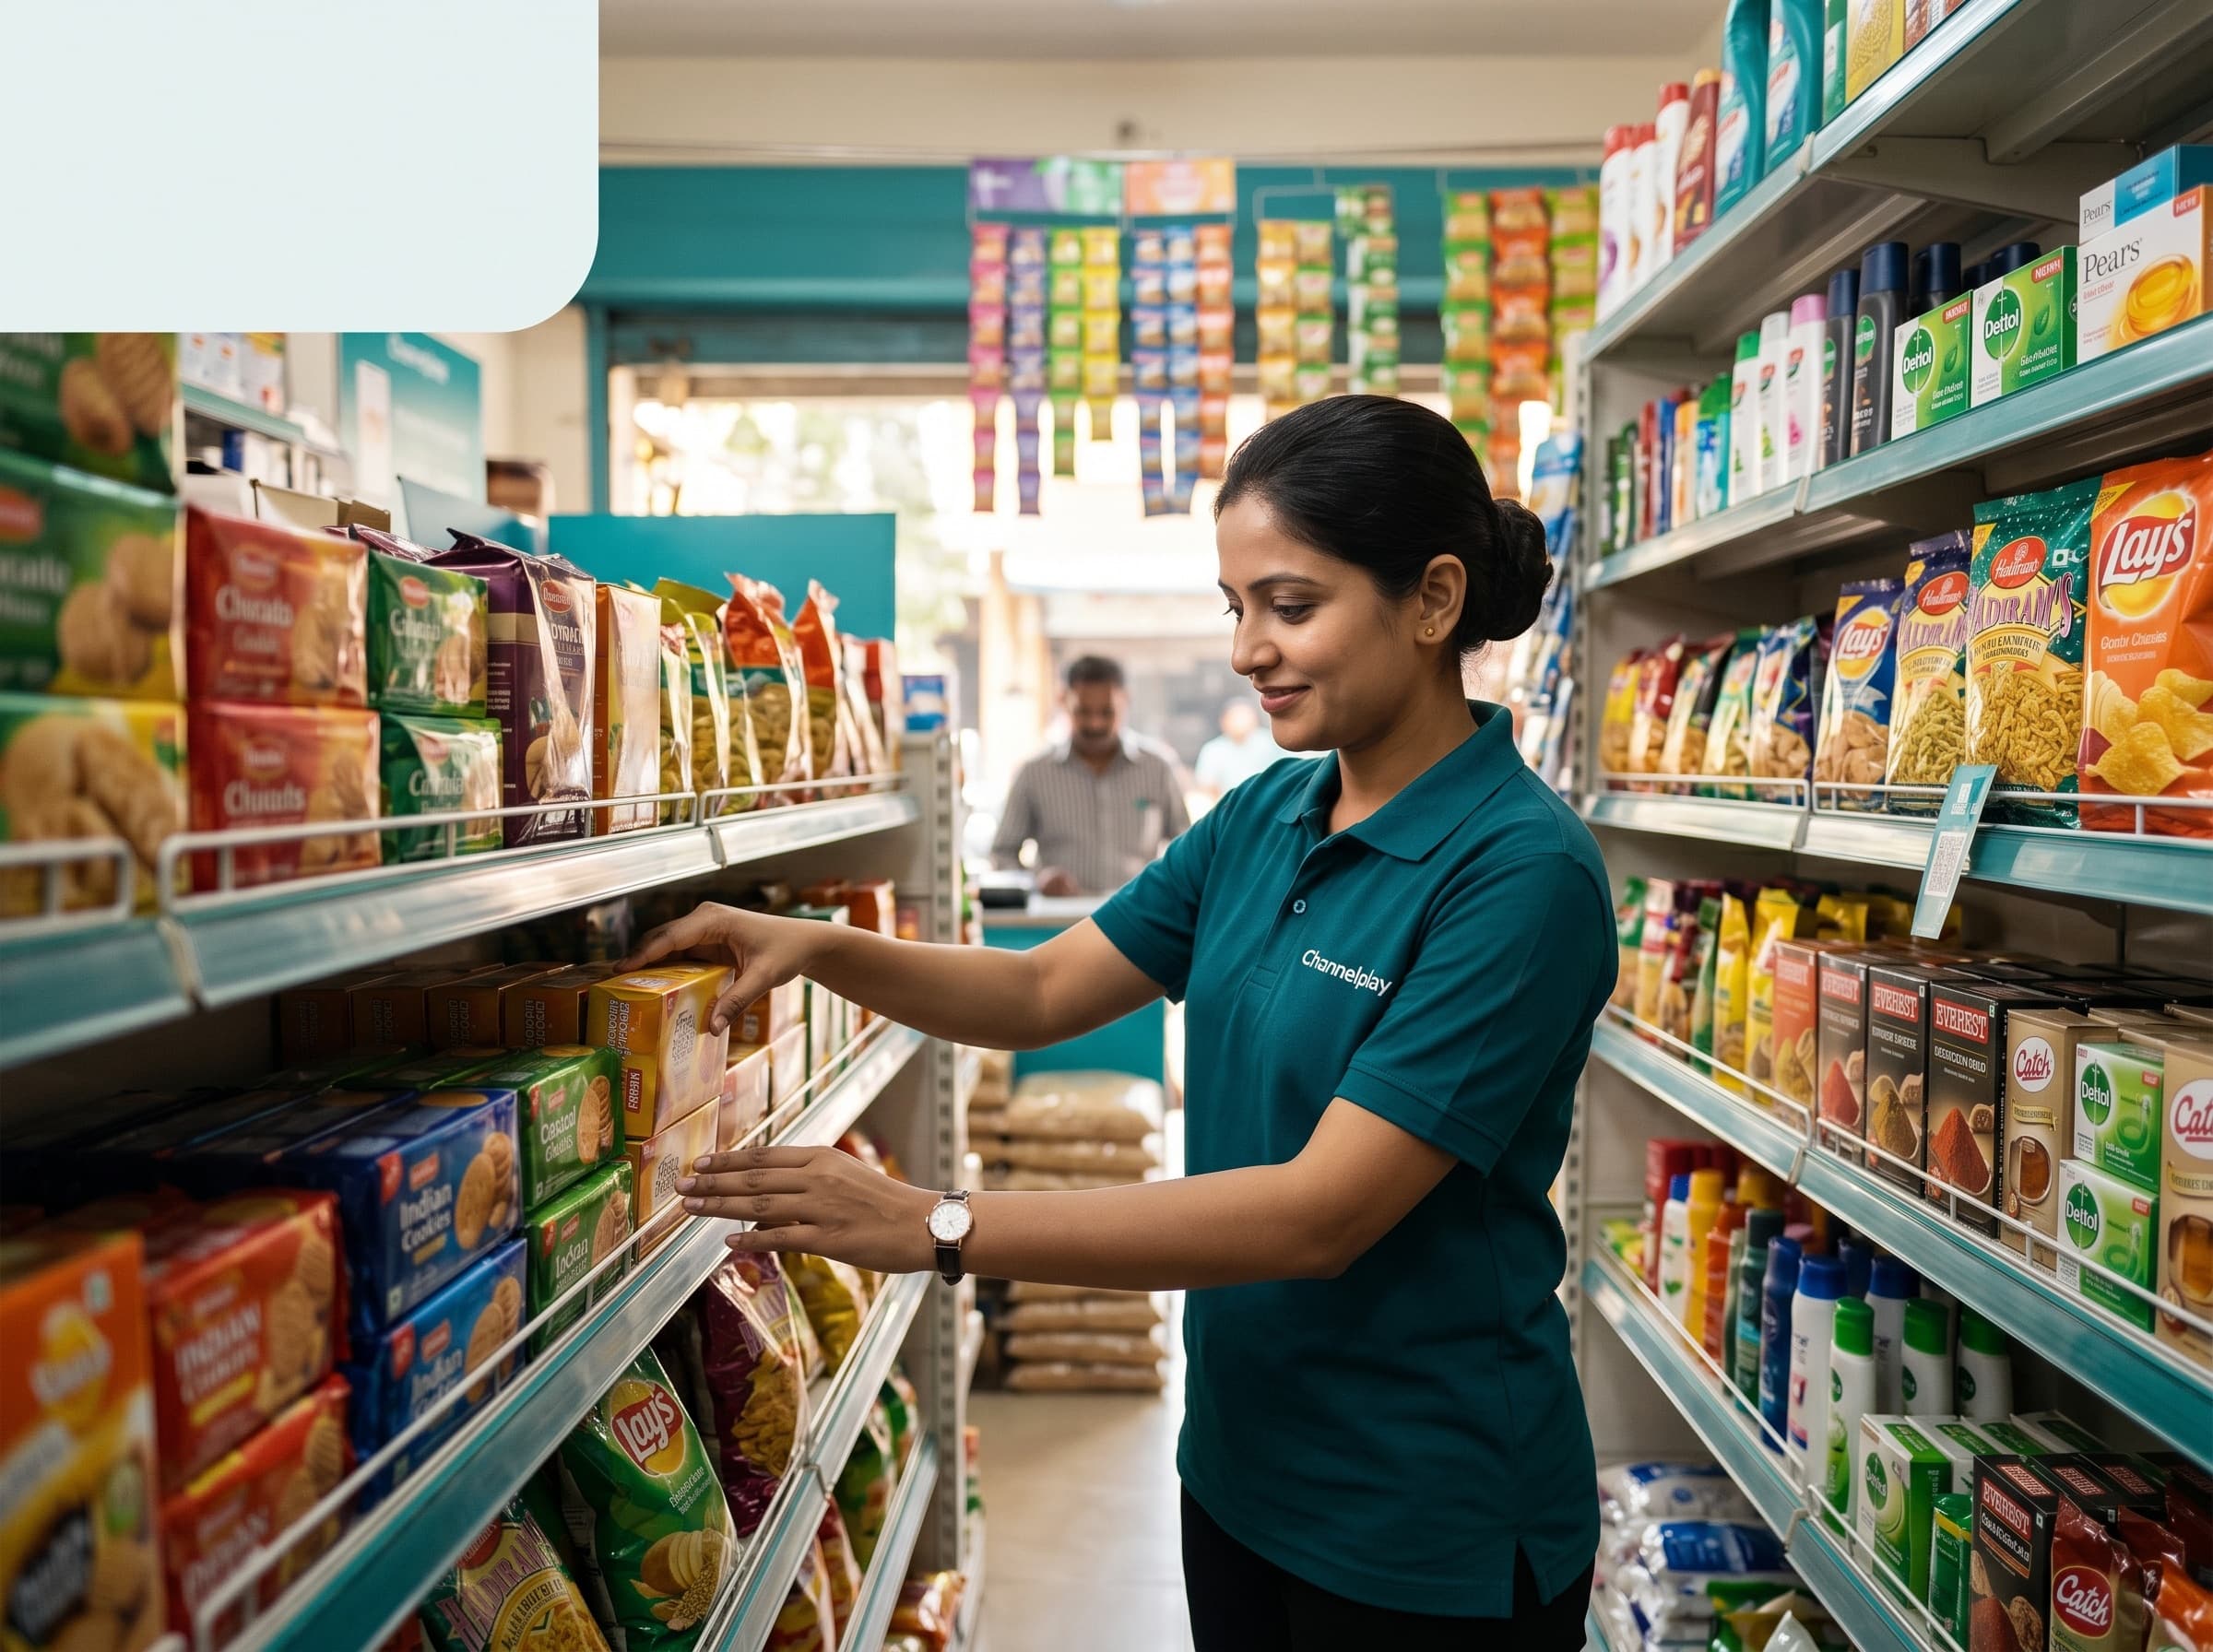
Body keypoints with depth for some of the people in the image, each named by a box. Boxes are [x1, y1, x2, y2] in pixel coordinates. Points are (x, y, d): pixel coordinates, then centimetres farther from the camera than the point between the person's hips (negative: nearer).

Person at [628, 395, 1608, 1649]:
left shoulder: (1522, 871, -23)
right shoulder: (1265, 818, 0)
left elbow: (1323, 1210, -28)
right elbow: (1045, 991, 5)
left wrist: (936, 1228, -29)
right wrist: (820, 948, -11)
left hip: (1430, 1528, -6)